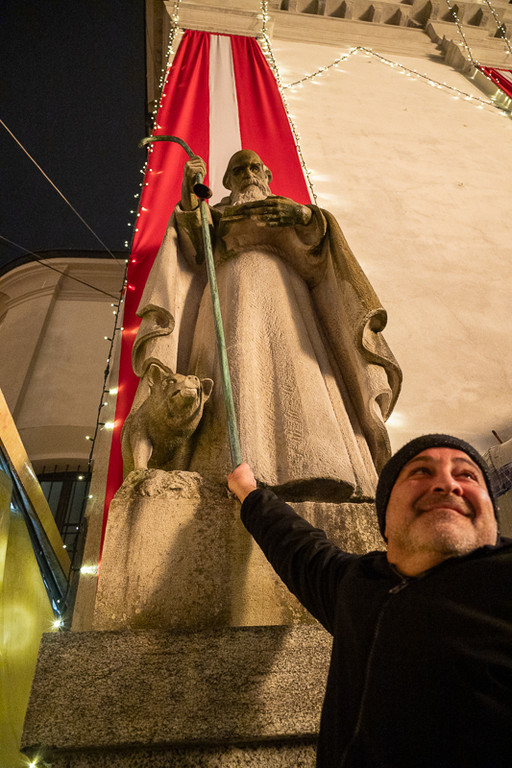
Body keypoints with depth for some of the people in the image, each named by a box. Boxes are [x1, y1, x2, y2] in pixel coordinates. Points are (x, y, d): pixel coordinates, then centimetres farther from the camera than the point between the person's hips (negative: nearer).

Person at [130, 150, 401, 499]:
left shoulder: (292, 211, 36)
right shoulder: (216, 215, 33)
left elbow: (316, 242, 13)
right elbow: (195, 250, 11)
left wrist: (306, 215, -8)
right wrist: (190, 192, -1)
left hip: (284, 292, 1)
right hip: (235, 286, -1)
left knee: (297, 371, -24)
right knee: (241, 363, -28)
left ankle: (313, 470, -37)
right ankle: (237, 471, -43)